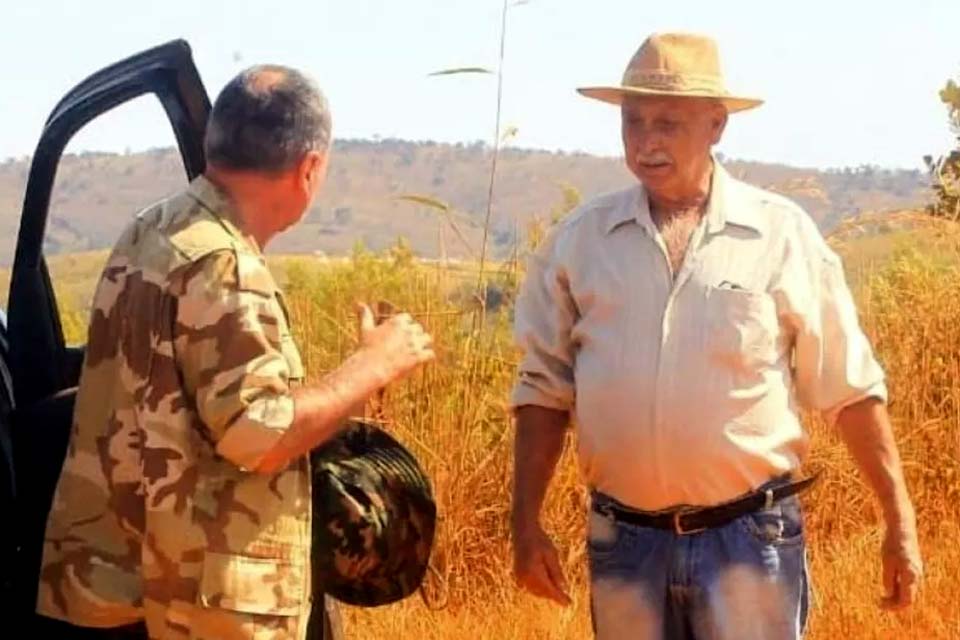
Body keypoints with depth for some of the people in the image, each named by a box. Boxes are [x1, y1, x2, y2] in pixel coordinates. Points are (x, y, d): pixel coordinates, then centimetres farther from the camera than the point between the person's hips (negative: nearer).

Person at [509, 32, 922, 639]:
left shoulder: (782, 234, -3)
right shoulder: (579, 239, 2)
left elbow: (850, 389, 1)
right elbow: (544, 388, 8)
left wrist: (901, 522, 0)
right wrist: (526, 522, 3)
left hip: (750, 536, -2)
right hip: (624, 539, 2)